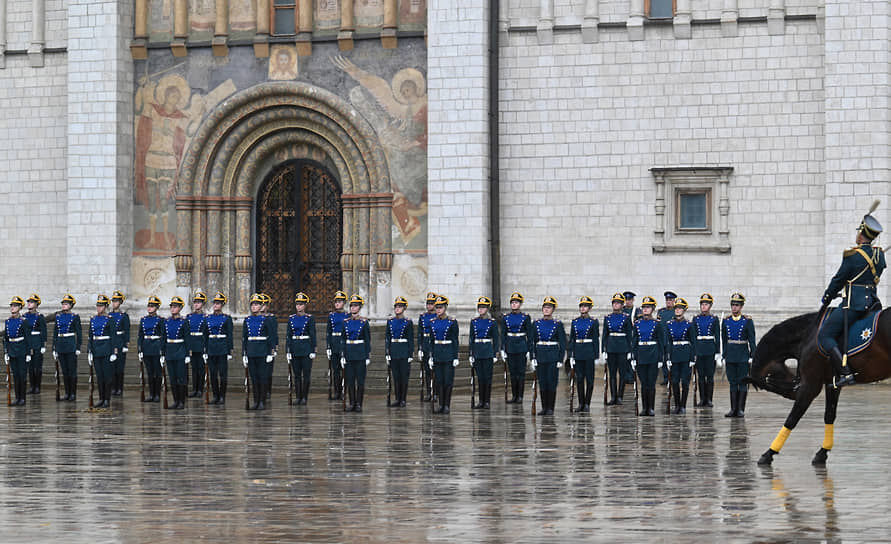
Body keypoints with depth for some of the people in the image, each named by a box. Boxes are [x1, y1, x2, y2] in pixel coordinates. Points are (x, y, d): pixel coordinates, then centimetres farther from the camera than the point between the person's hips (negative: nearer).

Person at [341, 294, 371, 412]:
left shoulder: (364, 322, -2)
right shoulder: (346, 322, 7)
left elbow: (368, 341, -2)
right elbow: (343, 340, 9)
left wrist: (368, 357, -6)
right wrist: (342, 356, 4)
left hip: (360, 354, -3)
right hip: (349, 353, 3)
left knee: (360, 380, -1)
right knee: (350, 380, 4)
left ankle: (359, 404, 4)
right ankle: (352, 403, 11)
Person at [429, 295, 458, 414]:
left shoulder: (452, 322, -4)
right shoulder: (433, 323, 8)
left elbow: (455, 341, -4)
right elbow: (431, 341, 12)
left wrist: (455, 357, -8)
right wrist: (430, 357, 8)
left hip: (448, 354, -4)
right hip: (437, 354, 4)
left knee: (448, 381, -2)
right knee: (439, 380, 5)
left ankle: (447, 405, 3)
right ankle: (441, 405, 11)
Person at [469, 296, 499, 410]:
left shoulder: (492, 322, -2)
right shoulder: (474, 321, 7)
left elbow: (496, 339, -1)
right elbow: (471, 338, 9)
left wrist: (495, 354, -6)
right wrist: (471, 354, 5)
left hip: (488, 352, -3)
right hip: (477, 351, 3)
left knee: (487, 377, -1)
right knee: (480, 377, 6)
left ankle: (487, 401, 4)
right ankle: (481, 401, 11)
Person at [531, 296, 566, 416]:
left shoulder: (558, 324, -1)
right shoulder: (536, 323, 6)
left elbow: (563, 343, -1)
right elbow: (532, 342, 8)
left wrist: (560, 360, -7)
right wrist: (533, 359, 1)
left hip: (553, 356, -3)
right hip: (540, 356, 3)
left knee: (552, 382, -3)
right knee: (542, 382, 4)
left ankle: (550, 408, 2)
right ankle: (544, 407, 12)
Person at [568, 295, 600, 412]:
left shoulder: (593, 322, -2)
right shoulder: (575, 322, 7)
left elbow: (596, 340, -2)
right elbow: (571, 339, 8)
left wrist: (596, 356, -5)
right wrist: (571, 355, 2)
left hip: (589, 353, -3)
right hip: (578, 352, 3)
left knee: (589, 378, 1)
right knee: (579, 378, 5)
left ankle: (587, 403, 6)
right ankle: (581, 403, 11)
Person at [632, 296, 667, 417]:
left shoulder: (657, 323, -1)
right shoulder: (637, 323, 7)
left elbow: (661, 342, -1)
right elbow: (634, 341, 9)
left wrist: (661, 358, -6)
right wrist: (633, 358, 4)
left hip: (653, 355, -3)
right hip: (641, 354, 3)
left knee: (651, 383, -3)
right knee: (643, 383, 5)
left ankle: (651, 408, 3)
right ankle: (644, 408, 11)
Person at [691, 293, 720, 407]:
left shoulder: (714, 319, 3)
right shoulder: (696, 319, 8)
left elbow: (717, 337, 2)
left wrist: (717, 352, -4)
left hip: (710, 349, -2)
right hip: (699, 349, 2)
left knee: (710, 375, -1)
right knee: (701, 375, 3)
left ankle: (709, 399, 4)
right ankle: (702, 399, 9)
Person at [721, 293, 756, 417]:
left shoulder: (748, 321, -3)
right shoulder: (726, 321, 7)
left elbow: (752, 340, -3)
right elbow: (723, 340, 11)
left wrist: (752, 356, -8)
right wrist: (724, 356, 9)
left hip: (743, 356, -3)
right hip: (730, 357, 3)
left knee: (743, 382, -1)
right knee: (733, 382, 5)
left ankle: (741, 409, 2)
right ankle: (733, 409, 7)